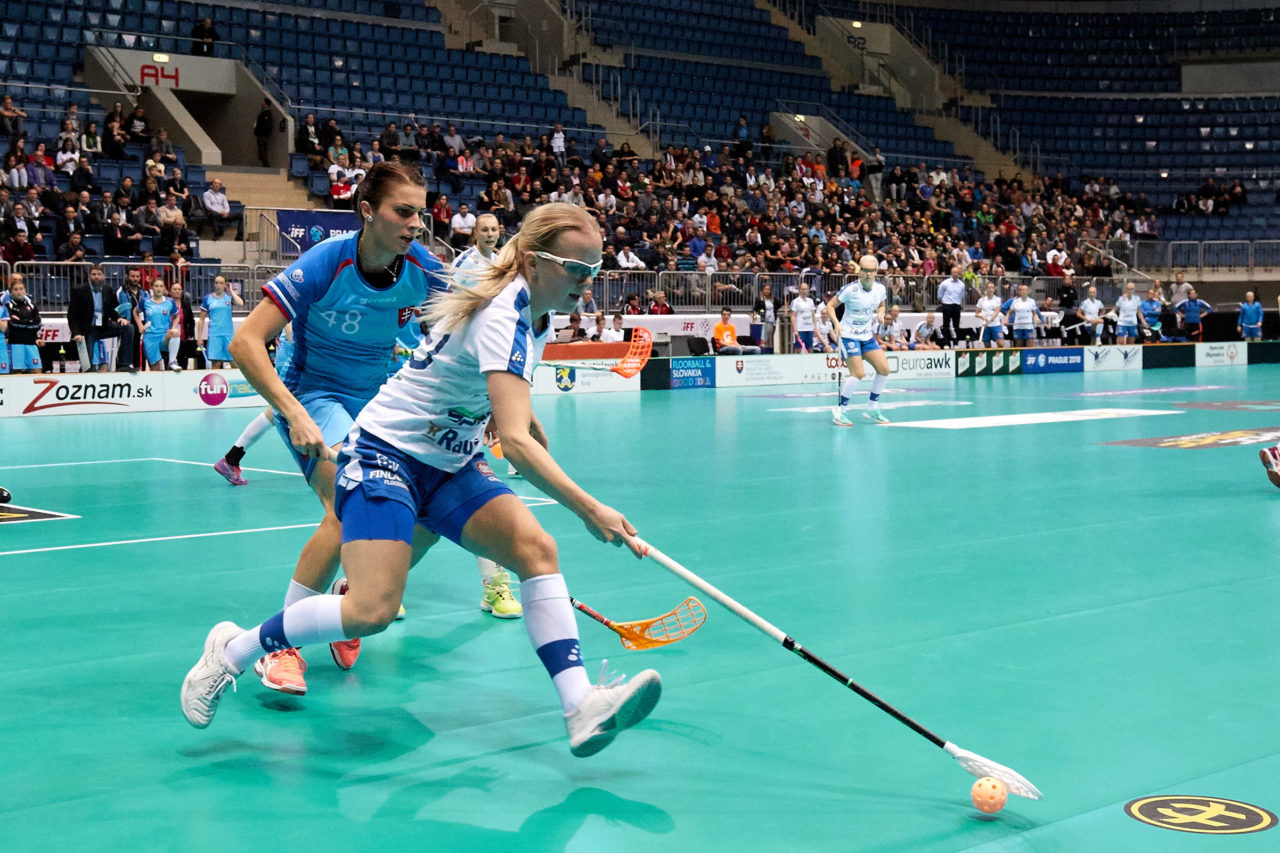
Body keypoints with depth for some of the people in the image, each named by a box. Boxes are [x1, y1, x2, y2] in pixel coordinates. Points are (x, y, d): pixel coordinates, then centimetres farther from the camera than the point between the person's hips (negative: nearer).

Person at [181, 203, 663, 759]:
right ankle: (233, 650, 1)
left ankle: (581, 708, -13)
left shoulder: (537, 314, 3)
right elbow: (515, 440, -36)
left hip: (448, 464, 9)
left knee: (535, 547, -14)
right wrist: (588, 509, -40)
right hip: (386, 454, -9)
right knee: (373, 611, -20)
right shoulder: (502, 318, -26)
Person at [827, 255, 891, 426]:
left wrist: (880, 314, -4)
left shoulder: (880, 288, -1)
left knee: (884, 369, -1)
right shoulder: (851, 289, -18)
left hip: (867, 335, 6)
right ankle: (840, 411, -4)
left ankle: (872, 409, 14)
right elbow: (830, 306, -12)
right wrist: (837, 324, -28)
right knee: (857, 373, -17)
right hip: (849, 335, -6)